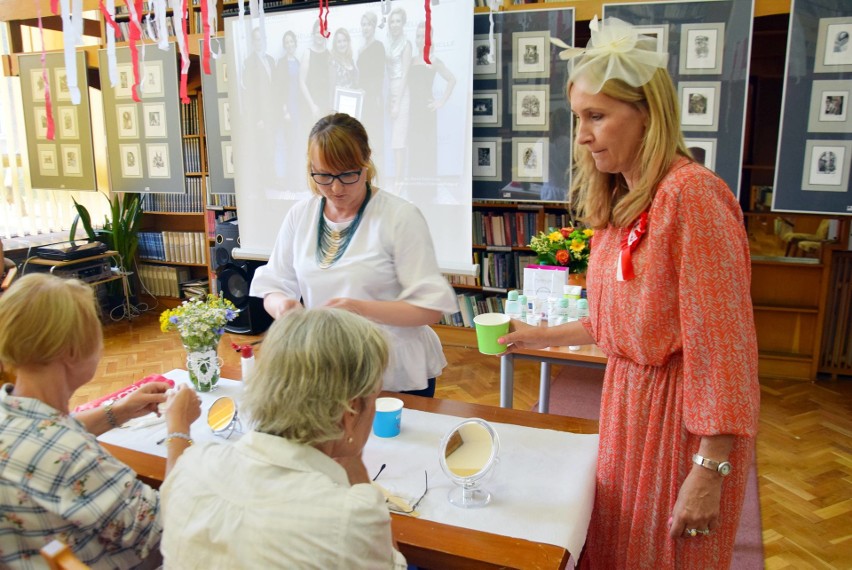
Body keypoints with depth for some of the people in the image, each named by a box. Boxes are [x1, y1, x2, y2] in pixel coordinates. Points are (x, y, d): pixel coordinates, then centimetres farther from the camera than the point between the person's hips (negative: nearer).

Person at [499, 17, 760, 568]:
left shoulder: (692, 193, -20)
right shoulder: (619, 202, 6)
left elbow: (722, 342, -21)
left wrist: (709, 471, -19)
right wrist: (542, 336, 13)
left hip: (685, 415, -7)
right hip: (627, 400, 8)